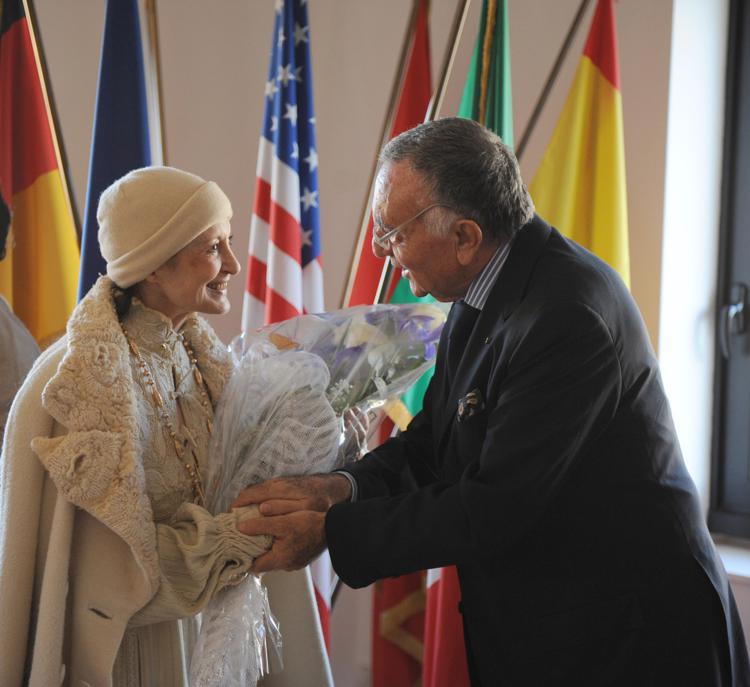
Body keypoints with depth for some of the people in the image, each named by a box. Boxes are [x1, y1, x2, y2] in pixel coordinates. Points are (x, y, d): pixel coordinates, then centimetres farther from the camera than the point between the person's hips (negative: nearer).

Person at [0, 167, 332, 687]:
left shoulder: (196, 348, -1)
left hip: (192, 619, 7)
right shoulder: (90, 374, -23)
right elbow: (115, 566, -22)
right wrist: (247, 533, -23)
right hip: (120, 640, -7)